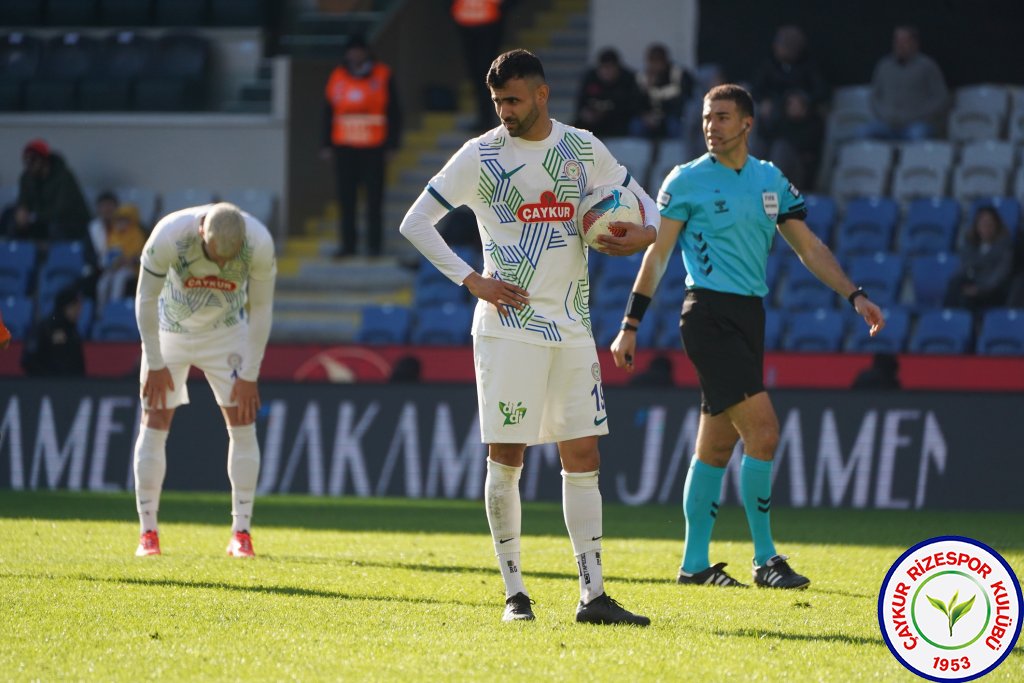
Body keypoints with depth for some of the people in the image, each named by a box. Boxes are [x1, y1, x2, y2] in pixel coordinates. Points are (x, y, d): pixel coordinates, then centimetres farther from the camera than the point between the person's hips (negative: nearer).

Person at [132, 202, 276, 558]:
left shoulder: (259, 244, -28)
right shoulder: (169, 236, -33)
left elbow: (260, 309, -13)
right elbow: (146, 298, -18)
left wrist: (249, 375, -12)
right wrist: (155, 364, -14)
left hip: (227, 332, 1)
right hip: (172, 328, -1)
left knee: (243, 424, -8)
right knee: (154, 423, -7)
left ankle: (241, 532, -3)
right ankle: (148, 533, -1)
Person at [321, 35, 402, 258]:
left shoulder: (382, 76, 1)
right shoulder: (338, 77, 8)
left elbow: (393, 112, 2)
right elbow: (329, 112, 13)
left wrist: (390, 145, -3)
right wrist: (327, 144, 8)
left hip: (374, 148, -3)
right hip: (345, 147, 3)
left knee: (374, 199, -2)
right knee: (346, 199, 2)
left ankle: (374, 245, 3)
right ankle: (347, 244, 8)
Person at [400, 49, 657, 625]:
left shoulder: (584, 149, 7)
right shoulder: (481, 155, -3)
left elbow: (639, 199, 19)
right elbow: (416, 223, -2)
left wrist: (647, 234, -5)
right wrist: (472, 281, -10)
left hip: (572, 329, 4)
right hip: (509, 325, -3)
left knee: (583, 457, 2)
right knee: (506, 458, -4)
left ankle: (593, 595, 4)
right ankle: (515, 593, 5)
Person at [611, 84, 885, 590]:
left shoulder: (771, 181, 12)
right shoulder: (686, 181, -3)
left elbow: (808, 247, 16)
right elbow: (657, 254, -2)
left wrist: (854, 296, 6)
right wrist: (630, 325, -5)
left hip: (749, 316, 6)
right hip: (708, 314, -6)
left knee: (718, 444, 9)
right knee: (763, 428, -16)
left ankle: (694, 563, 16)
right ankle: (765, 559, -9)